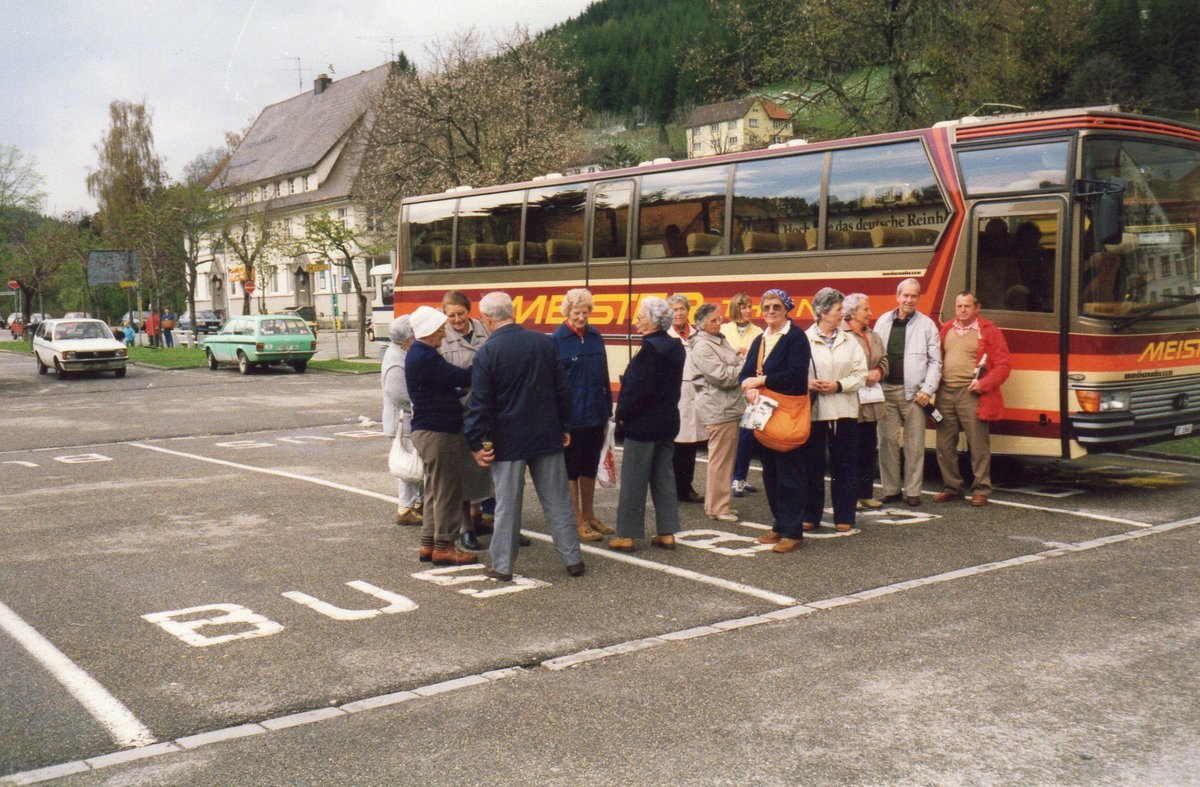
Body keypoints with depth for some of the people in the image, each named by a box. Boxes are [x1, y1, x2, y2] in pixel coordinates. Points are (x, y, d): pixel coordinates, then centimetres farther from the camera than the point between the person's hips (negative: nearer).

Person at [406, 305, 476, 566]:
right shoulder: (423, 357, -19)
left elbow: (449, 382, 19)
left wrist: (461, 388, 5)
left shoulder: (420, 354, 14)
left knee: (435, 490, 16)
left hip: (430, 431, 11)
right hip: (438, 433, -11)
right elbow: (460, 377, -20)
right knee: (447, 491, -3)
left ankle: (429, 544, 22)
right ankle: (444, 547, 4)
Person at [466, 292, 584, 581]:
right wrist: (564, 426, 16)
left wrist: (477, 444, -5)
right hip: (547, 437, 3)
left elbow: (479, 404, -12)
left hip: (508, 442, -3)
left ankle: (503, 565, 13)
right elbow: (562, 390, 6)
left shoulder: (487, 353, -12)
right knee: (557, 501, 10)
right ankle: (572, 559, 15)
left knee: (507, 505, 6)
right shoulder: (544, 343, 0)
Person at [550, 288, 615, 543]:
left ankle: (589, 517, 27)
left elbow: (604, 376, 11)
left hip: (595, 415, 5)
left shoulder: (595, 337, 7)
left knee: (590, 467, 15)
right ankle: (578, 522, 12)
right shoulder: (557, 340, -8)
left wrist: (607, 411, 9)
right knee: (572, 470, 4)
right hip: (571, 416, -5)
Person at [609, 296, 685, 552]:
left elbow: (639, 389, -23)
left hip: (643, 424, -9)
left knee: (633, 481, 0)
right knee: (664, 477, 13)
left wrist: (623, 415, -9)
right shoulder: (675, 346, 8)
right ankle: (667, 533, 16)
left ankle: (627, 535, 7)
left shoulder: (650, 348, -19)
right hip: (667, 421, 9)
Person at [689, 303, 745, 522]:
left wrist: (745, 367, 2)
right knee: (720, 460, -5)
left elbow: (735, 366, 23)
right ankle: (717, 508, 1)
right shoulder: (702, 347, -12)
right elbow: (722, 376, -18)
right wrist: (745, 369, -7)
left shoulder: (720, 340, 18)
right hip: (718, 408, -10)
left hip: (730, 406, 10)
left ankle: (717, 503, 24)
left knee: (726, 459, 15)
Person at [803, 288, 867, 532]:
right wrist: (807, 384, -21)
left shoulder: (849, 341, 7)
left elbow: (860, 374, 3)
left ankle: (844, 517, 14)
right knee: (812, 464, 5)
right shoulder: (805, 340, -3)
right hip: (813, 410, -2)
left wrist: (839, 385, -11)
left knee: (844, 466, 5)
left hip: (844, 410, 2)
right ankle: (811, 515, 16)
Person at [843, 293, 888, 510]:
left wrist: (878, 372, -2)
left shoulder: (874, 336, 14)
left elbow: (884, 360, 19)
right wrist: (862, 377, -17)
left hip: (870, 403, 8)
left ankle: (866, 493, 22)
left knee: (870, 451, 12)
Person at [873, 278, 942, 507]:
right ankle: (890, 489, 13)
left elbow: (935, 361, 2)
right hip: (886, 390, 2)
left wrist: (928, 390, -6)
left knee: (914, 444, 0)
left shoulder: (927, 325, 4)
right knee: (887, 440, 4)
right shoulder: (883, 322, 10)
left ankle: (912, 491, 8)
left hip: (914, 392, -2)